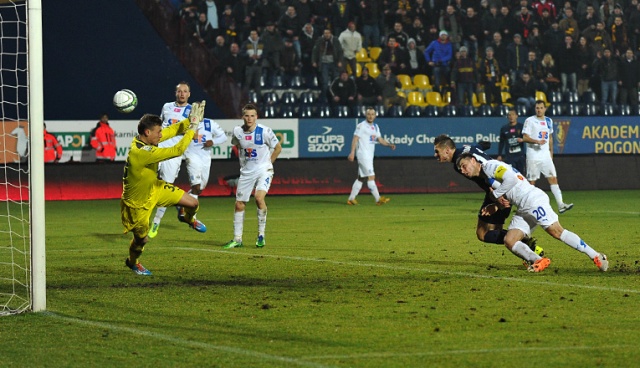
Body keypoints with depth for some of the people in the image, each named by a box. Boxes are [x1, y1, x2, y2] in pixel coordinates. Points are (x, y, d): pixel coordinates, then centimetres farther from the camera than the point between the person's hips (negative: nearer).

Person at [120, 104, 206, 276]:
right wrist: (193, 126, -33)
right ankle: (132, 262, 46)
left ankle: (189, 219, 40)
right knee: (142, 238, 12)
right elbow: (177, 150, -41)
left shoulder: (147, 139, -14)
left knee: (193, 203, 2)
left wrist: (190, 120, -25)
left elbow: (172, 130, -6)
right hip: (137, 202, -8)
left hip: (154, 188, 8)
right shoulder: (141, 152, -41)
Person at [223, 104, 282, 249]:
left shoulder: (265, 131, -14)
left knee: (259, 197, -26)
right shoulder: (237, 132, -4)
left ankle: (261, 235, -13)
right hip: (246, 172, 4)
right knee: (239, 204, 3)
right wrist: (243, 161, 13)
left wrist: (268, 163, 5)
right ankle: (237, 239, 15)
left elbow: (278, 148, 2)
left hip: (264, 170, -4)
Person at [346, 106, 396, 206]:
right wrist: (352, 152, -23)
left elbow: (380, 139, 16)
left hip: (370, 156, 9)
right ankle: (378, 199, -16)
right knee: (371, 176, -12)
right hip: (363, 155, -9)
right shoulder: (361, 126, -8)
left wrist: (389, 144, -2)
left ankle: (351, 199, 16)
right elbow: (355, 139, -13)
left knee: (361, 178, 11)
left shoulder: (375, 127, 16)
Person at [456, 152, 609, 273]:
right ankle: (539, 261, -12)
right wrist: (496, 206, 11)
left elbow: (511, 178, -20)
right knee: (509, 241, -4)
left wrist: (496, 194, -8)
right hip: (523, 210, 10)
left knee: (557, 232, -17)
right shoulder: (485, 177, 24)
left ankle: (596, 257, -14)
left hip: (533, 199, -10)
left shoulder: (490, 166, -5)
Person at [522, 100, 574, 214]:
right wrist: (537, 141, -24)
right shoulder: (530, 121, -4)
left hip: (546, 156, 5)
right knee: (531, 181, -1)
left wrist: (551, 152, 20)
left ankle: (561, 204, -12)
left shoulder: (549, 121, 13)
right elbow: (525, 137, -10)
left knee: (553, 178, -5)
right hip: (533, 156, -5)